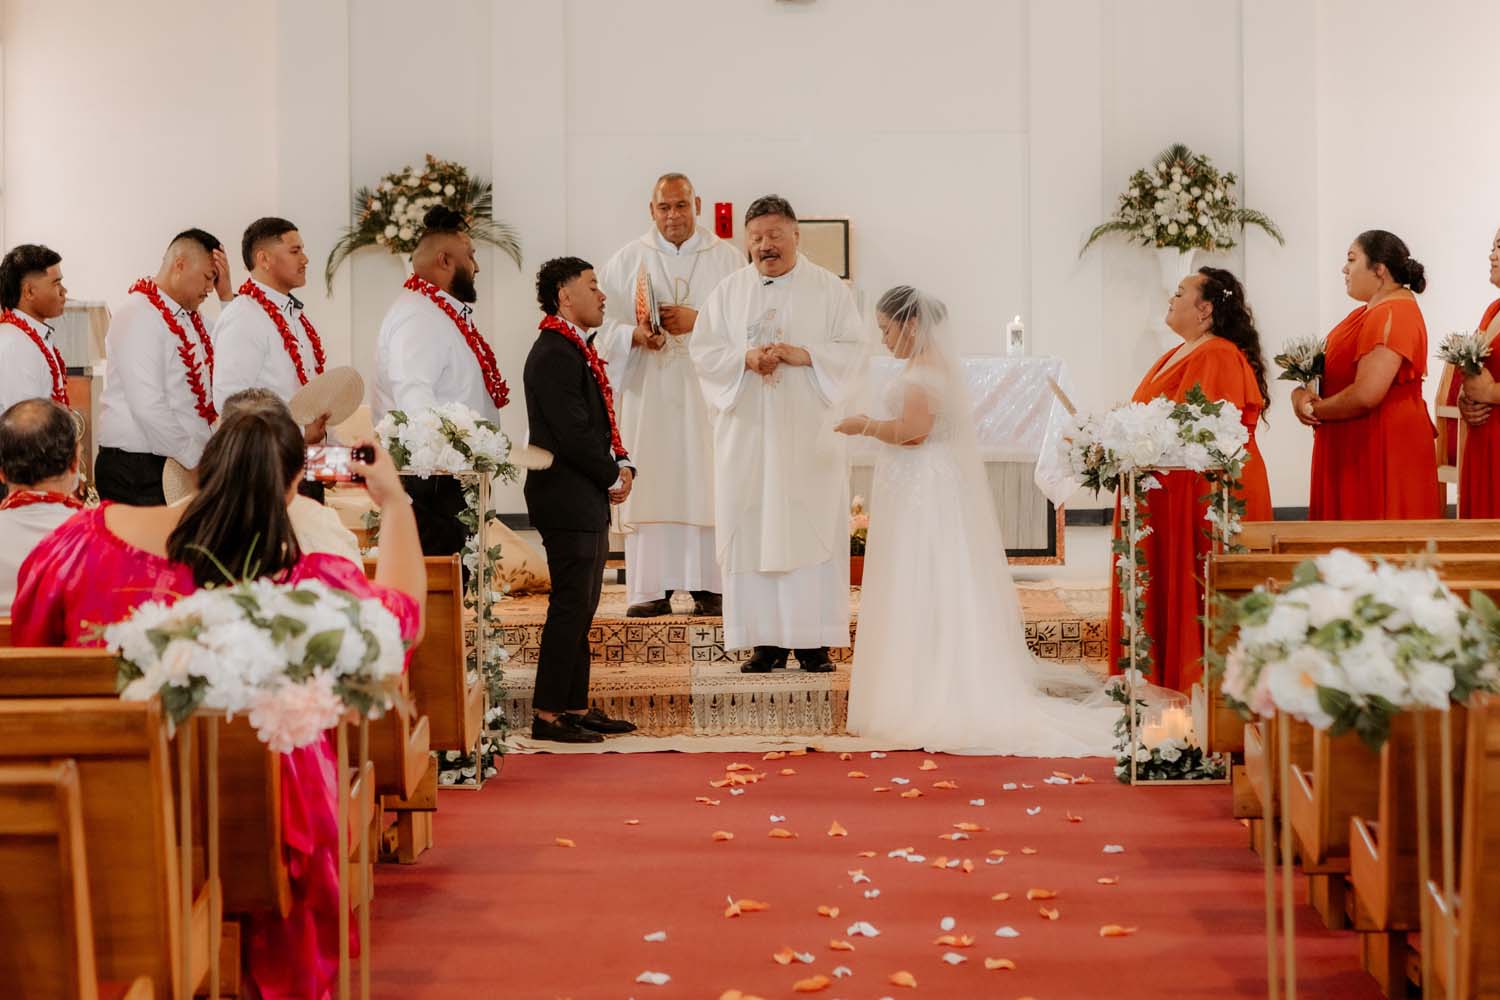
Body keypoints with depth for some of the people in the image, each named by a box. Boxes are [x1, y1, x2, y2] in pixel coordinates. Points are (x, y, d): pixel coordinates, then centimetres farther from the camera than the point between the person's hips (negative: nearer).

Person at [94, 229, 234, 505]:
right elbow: (148, 407, -20)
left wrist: (227, 296, 8)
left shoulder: (189, 317, 16)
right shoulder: (139, 317, -12)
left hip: (184, 465, 8)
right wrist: (196, 460, -14)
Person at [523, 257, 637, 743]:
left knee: (581, 607, 12)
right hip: (567, 498, -10)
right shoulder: (554, 355, -16)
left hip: (588, 501, 10)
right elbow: (573, 434, -21)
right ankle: (548, 714, -2)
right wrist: (614, 477, -10)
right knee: (570, 606, -7)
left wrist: (623, 464, 4)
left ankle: (575, 706, 18)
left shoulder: (576, 351, 16)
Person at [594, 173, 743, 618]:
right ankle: (651, 589, -1)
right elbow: (605, 324, 4)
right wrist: (636, 335, -16)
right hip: (649, 392, 1)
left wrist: (698, 321, -14)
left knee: (707, 486, -3)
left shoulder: (728, 259, 8)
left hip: (708, 391, 0)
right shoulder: (626, 260, 10)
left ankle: (709, 587, 1)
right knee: (649, 485, -4)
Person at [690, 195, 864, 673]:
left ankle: (814, 640, 2)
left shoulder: (828, 289, 5)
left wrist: (801, 355, -16)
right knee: (751, 531, -2)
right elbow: (703, 349, 4)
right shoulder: (728, 291, 10)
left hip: (810, 432, -2)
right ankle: (766, 640, 2)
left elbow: (852, 350, -1)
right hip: (747, 432, 2)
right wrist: (745, 358, -14)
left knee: (813, 530, -3)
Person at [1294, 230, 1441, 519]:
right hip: (1354, 451, 10)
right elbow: (1333, 369, 17)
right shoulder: (1369, 311, 17)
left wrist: (1316, 410, -8)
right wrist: (1301, 392, -5)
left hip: (1382, 454, -10)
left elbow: (1366, 395, -24)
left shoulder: (1392, 315, -16)